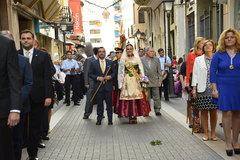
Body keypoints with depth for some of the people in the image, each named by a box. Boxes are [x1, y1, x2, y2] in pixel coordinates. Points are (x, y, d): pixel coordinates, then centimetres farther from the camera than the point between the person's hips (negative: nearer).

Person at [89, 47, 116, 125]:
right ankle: (99, 119, 15)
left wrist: (110, 76, -10)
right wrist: (97, 78, -12)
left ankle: (110, 119, 13)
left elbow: (114, 72, 10)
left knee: (109, 103, 4)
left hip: (108, 86, 1)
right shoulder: (93, 63, 5)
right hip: (98, 86, 0)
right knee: (99, 103, 5)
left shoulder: (110, 62, 8)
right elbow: (90, 74, 3)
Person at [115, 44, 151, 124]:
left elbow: (141, 70, 8)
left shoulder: (137, 58, 10)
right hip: (127, 81, 0)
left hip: (136, 80, 1)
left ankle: (135, 116, 4)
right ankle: (130, 116, 4)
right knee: (127, 97, -3)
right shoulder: (123, 59, 8)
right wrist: (121, 84, 0)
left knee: (137, 97, -4)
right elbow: (120, 72, 6)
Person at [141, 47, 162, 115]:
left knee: (156, 97, 4)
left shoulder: (156, 59, 5)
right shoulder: (142, 60, 0)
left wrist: (160, 81, 0)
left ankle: (157, 110, 13)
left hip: (155, 81, 1)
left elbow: (159, 71, 7)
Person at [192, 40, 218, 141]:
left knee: (213, 111, 4)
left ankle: (213, 133, 17)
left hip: (214, 89, 0)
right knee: (203, 111, 3)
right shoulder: (198, 59, 10)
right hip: (202, 90, 1)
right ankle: (205, 133, 14)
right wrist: (194, 88, 1)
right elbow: (195, 74, 8)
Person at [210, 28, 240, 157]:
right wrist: (214, 89, -5)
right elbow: (212, 72, 1)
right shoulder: (218, 54, 2)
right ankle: (228, 142, 5)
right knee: (227, 113, -4)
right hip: (224, 87, -2)